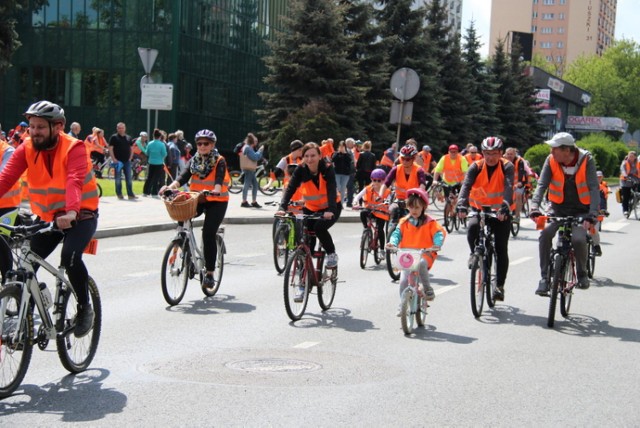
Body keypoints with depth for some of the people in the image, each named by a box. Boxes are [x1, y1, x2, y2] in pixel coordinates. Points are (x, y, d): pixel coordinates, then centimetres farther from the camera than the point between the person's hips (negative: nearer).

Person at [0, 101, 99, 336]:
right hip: (46, 216, 5)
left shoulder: (73, 148, -17)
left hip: (81, 216, -5)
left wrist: (71, 212, -50)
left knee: (70, 256, -27)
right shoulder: (26, 149, -6)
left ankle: (85, 308, -5)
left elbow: (75, 181, -33)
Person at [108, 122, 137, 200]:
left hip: (127, 161, 4)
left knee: (129, 179, 4)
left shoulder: (128, 138, 13)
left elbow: (131, 149, 19)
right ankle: (119, 194, 8)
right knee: (118, 179, 2)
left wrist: (130, 158, 7)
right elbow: (110, 148, -6)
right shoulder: (114, 137, -1)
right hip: (118, 161, -4)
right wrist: (114, 159, -13)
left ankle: (130, 194, 7)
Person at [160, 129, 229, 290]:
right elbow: (184, 176, -8)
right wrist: (171, 186, -28)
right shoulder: (194, 161, 7)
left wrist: (216, 190, -46)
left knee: (208, 234, -16)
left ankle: (209, 273, -6)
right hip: (197, 199, 4)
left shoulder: (219, 161, -6)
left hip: (216, 201, -4)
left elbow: (219, 178, -23)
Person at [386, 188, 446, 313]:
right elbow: (397, 233, 3)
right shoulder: (404, 222, 10)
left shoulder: (429, 222, 3)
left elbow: (439, 233, -5)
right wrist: (393, 242, -19)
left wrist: (437, 244, -26)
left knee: (421, 263, -37)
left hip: (424, 255, -3)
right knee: (403, 280, -12)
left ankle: (427, 289, -17)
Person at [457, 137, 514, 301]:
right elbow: (466, 185, -25)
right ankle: (475, 253, -2)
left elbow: (509, 187, -29)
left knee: (501, 249, -5)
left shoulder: (507, 167, -13)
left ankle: (500, 286, 7)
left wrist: (505, 207, -48)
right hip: (479, 209, 1)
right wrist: (461, 205, -44)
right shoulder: (476, 167, -10)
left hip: (501, 212, -1)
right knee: (472, 227, -32)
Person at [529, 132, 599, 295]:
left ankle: (582, 273, 5)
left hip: (581, 210, -2)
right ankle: (544, 277, -12)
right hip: (559, 208, 2)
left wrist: (592, 215, -34)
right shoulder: (551, 161, -10)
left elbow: (594, 188, -21)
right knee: (545, 233, -23)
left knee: (578, 239, -25)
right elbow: (542, 185, -16)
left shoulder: (586, 160, -16)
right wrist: (535, 207, -33)